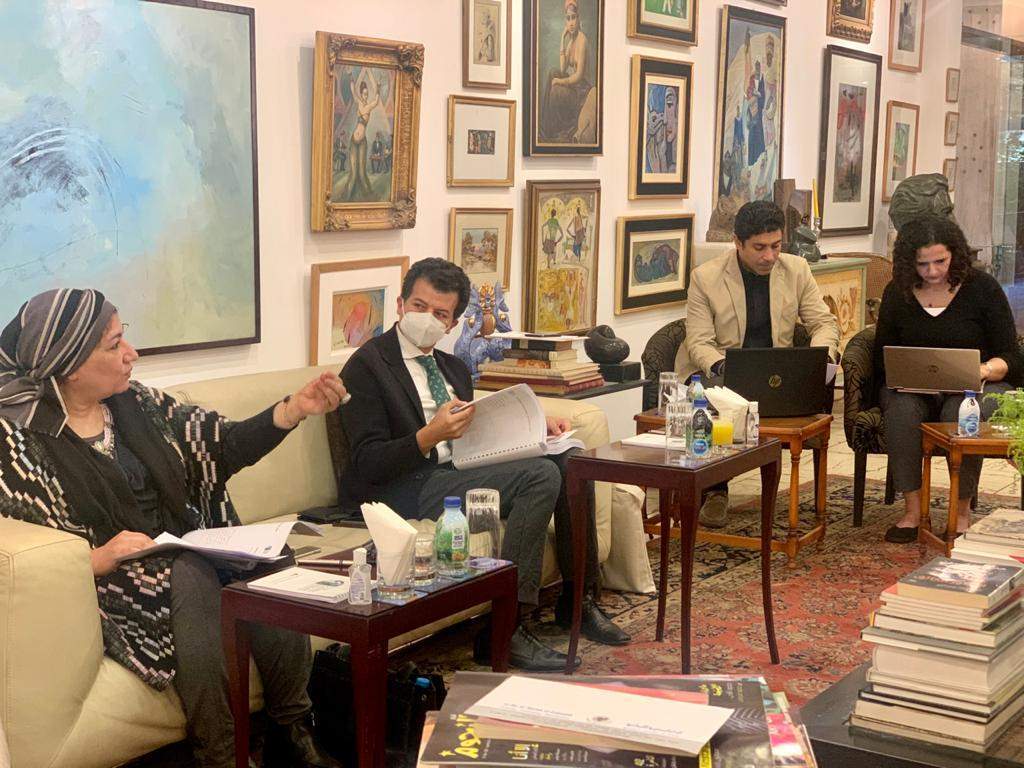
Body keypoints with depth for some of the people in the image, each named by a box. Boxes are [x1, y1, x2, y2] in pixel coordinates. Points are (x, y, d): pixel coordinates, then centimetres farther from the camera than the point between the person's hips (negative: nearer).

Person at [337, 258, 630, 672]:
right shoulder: (367, 366, -6)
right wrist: (431, 435, -29)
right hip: (407, 489, -8)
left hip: (464, 472, 8)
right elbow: (368, 463, -14)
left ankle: (577, 599, 3)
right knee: (540, 474, -24)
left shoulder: (453, 368, 20)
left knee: (570, 459, -4)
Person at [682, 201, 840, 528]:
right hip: (718, 372, -3)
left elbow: (824, 323, 6)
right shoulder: (705, 277, -5)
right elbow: (699, 343, -8)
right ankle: (715, 491, -20)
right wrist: (721, 366, -30)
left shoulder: (796, 270, 4)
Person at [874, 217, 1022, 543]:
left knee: (960, 413, -37)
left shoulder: (983, 288, -2)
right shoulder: (897, 292, 6)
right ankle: (912, 510, -27)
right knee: (901, 408, -33)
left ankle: (961, 511, -20)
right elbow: (883, 356, 10)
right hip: (914, 388, 2)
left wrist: (983, 370, -24)